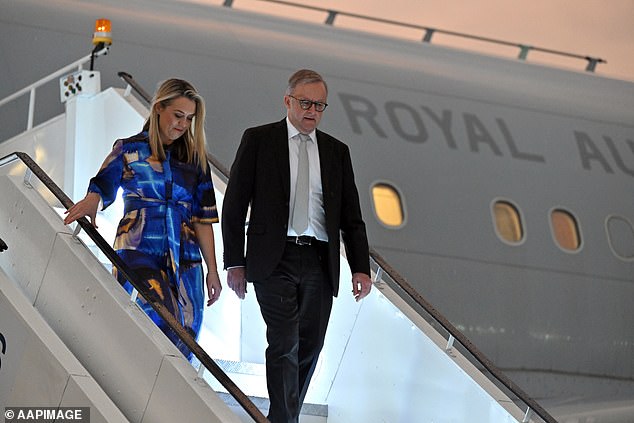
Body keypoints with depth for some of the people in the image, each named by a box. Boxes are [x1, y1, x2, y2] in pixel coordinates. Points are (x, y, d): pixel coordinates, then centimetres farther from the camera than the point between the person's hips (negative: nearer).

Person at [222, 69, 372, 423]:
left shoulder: (337, 151, 14)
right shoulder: (258, 140, 4)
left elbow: (351, 216, 13)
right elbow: (234, 205, 3)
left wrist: (361, 268, 3)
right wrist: (235, 262, -3)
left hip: (320, 263, 4)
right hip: (275, 261, -4)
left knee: (309, 347, 6)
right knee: (285, 344, -13)